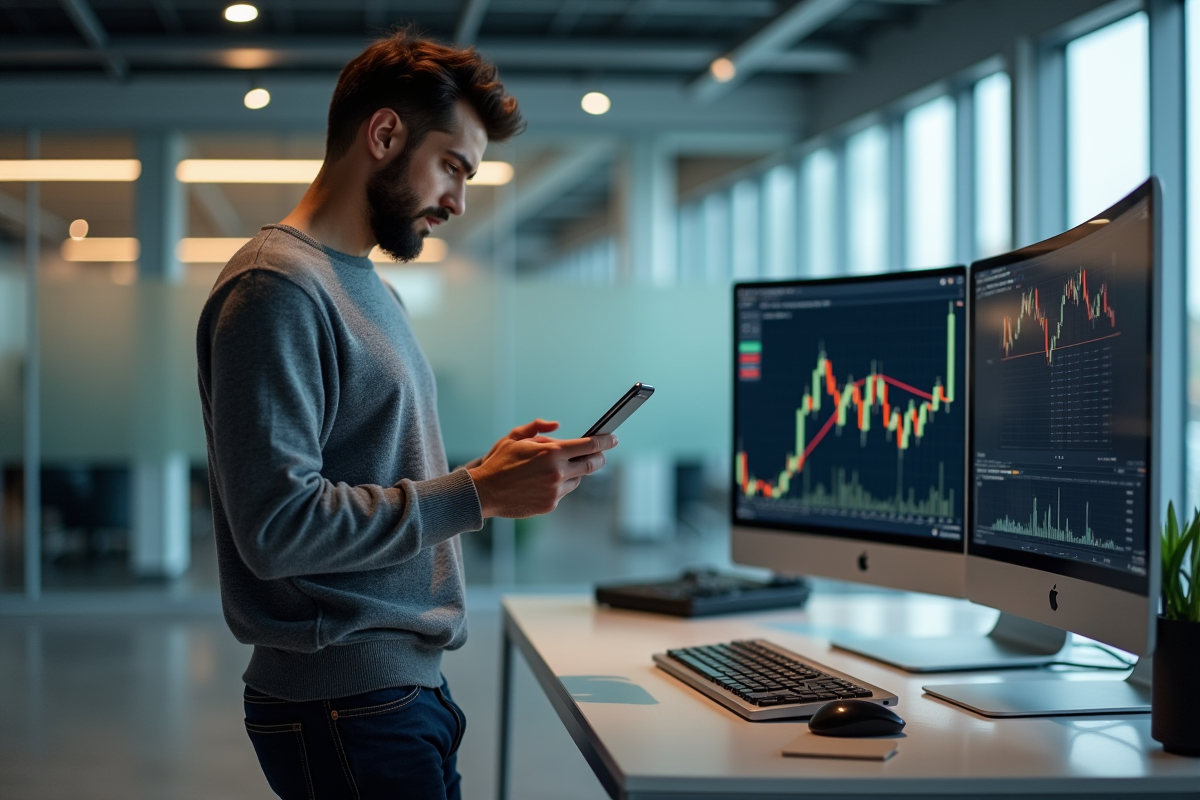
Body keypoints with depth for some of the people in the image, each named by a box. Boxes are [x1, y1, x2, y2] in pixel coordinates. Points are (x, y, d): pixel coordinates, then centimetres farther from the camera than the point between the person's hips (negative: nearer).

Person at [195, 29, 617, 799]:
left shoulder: (372, 291, 17)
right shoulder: (275, 287, -14)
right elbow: (277, 525, -23)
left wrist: (494, 471, 2)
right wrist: (476, 493, -19)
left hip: (411, 686, 9)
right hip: (345, 706, -9)